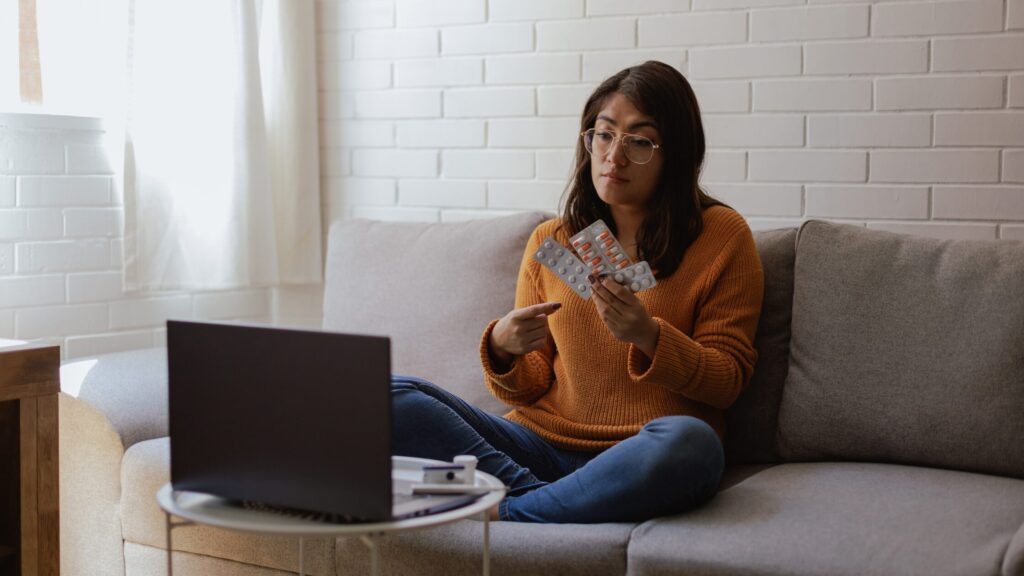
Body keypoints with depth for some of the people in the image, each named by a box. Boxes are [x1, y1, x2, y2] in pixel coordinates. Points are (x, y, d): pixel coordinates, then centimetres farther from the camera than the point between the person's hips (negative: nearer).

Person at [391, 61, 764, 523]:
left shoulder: (722, 235, 4)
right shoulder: (550, 240, 13)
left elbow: (729, 381, 1)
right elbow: (529, 389, 13)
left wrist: (649, 336, -17)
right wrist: (503, 350, -10)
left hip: (642, 457, -2)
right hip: (542, 444, 3)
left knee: (687, 441, -40)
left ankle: (503, 514, -21)